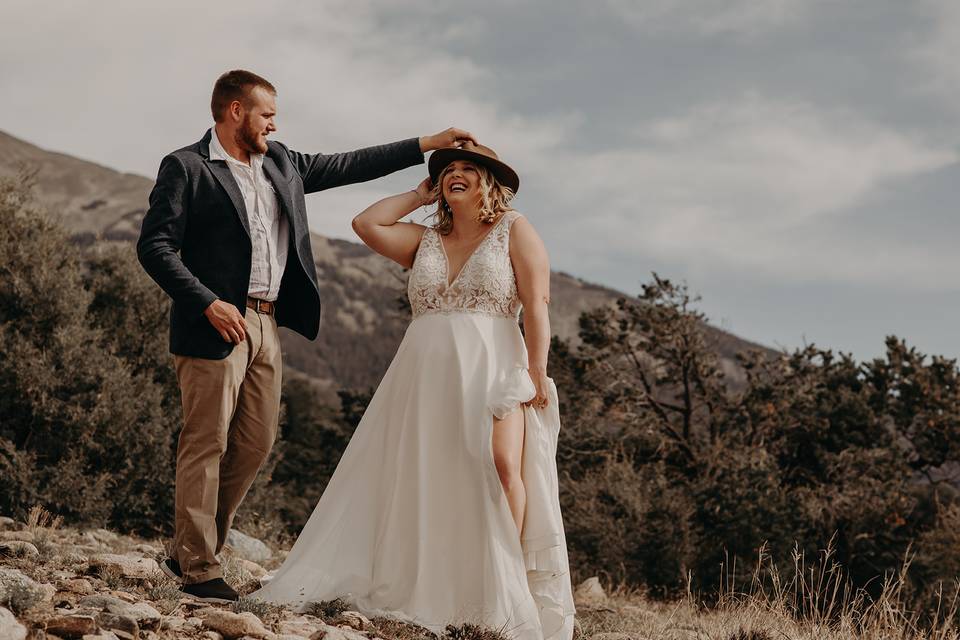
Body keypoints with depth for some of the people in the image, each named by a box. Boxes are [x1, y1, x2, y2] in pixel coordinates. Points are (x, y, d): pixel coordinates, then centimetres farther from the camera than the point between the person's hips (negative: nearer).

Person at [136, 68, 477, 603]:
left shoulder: (280, 163, 17)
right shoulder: (186, 167, -4)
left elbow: (345, 166, 21)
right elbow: (154, 246, -9)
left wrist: (426, 145, 17)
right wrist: (209, 304, -18)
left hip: (267, 324, 8)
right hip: (217, 325, -8)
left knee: (256, 445, 8)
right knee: (207, 445, -3)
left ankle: (192, 550, 20)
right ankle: (199, 569, 5)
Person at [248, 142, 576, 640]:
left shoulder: (514, 230, 7)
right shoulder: (425, 240, 20)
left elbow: (536, 303, -1)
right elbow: (366, 225, 10)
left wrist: (537, 370, -11)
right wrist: (419, 195, 16)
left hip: (490, 368, -5)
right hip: (424, 372, 5)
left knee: (500, 464, -23)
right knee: (410, 477, -2)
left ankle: (502, 591, -20)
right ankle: (417, 589, 2)